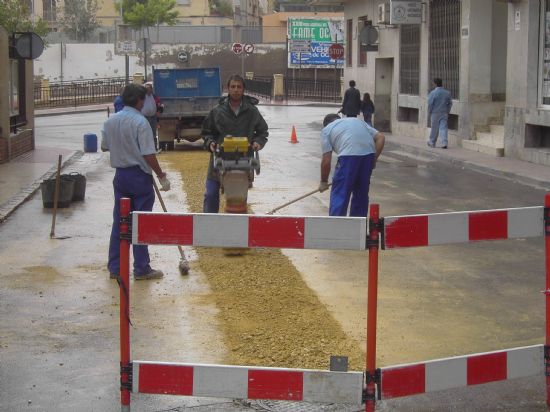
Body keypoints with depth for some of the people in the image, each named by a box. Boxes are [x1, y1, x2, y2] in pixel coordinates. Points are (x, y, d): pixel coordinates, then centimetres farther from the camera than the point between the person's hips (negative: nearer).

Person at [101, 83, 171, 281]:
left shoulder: (110, 121, 2)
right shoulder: (140, 122, -17)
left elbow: (104, 147, 13)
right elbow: (148, 155, -19)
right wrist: (161, 176, -11)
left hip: (120, 174, 6)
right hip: (140, 175, -6)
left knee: (118, 222, 11)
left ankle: (115, 268, 15)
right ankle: (141, 269, 8)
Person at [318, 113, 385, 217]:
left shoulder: (327, 129, 19)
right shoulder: (358, 120, 32)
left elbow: (326, 161, 11)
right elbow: (381, 137, 19)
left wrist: (323, 181, 22)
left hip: (348, 155, -5)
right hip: (369, 153, 5)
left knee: (339, 195, 2)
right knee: (362, 193, 19)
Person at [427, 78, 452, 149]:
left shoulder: (433, 93, -12)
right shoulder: (447, 93, 3)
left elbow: (430, 104, -11)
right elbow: (450, 103, 9)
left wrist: (429, 113, 0)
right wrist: (447, 112, 17)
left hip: (435, 113, -3)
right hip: (444, 113, 3)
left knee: (434, 128, 8)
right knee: (443, 128, 0)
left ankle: (432, 143, 21)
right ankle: (444, 143, -10)